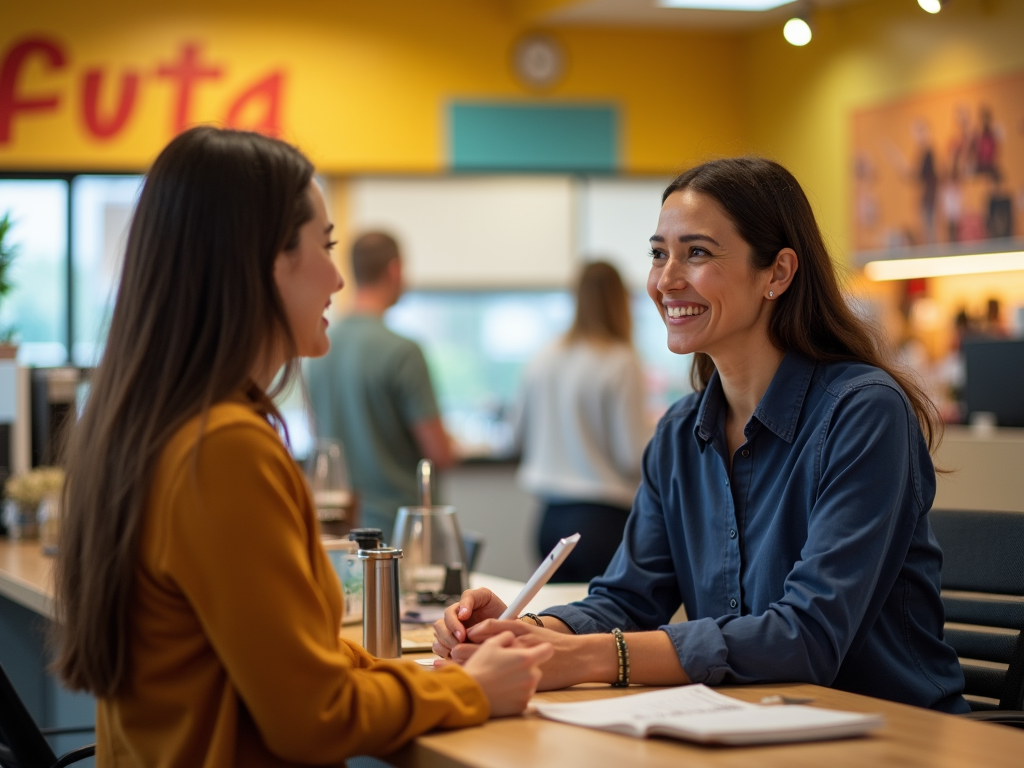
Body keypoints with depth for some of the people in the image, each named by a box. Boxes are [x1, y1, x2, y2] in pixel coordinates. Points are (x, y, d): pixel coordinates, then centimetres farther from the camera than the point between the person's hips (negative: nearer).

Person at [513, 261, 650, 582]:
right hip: (602, 519, -6)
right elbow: (634, 455, -12)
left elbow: (520, 434, 18)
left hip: (551, 518, 6)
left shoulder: (542, 362, 5)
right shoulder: (621, 363, -12)